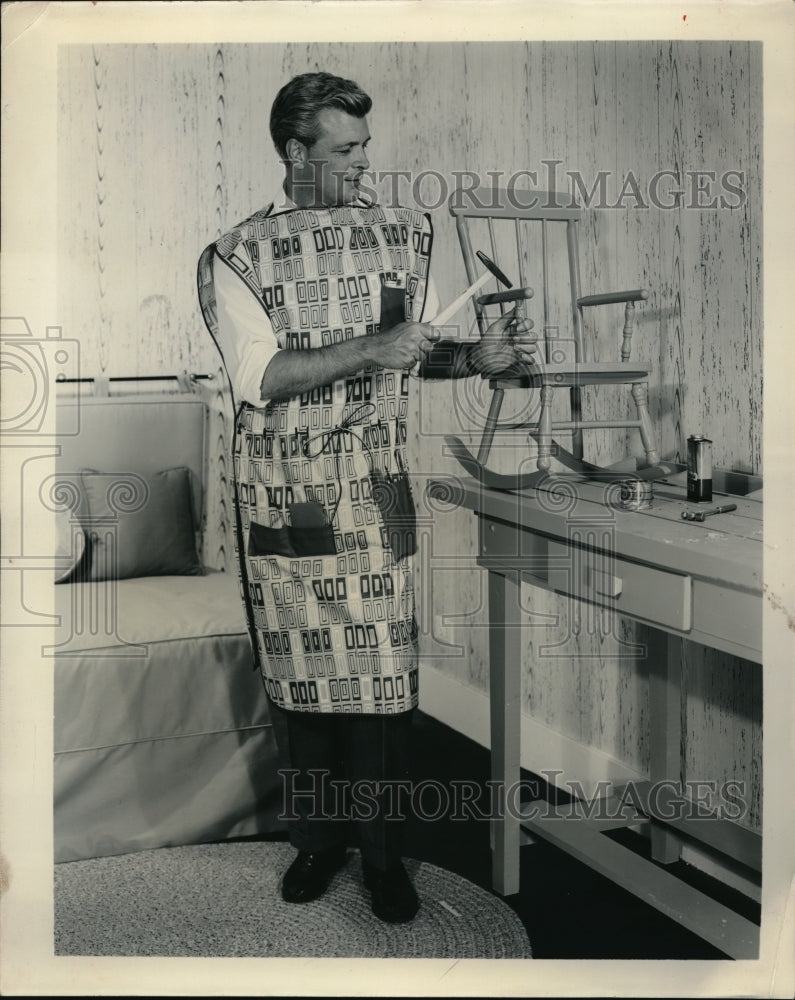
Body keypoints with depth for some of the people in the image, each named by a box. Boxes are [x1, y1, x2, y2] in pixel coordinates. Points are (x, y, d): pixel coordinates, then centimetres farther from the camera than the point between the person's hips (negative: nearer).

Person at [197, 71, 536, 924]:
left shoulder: (403, 234, 6)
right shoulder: (235, 257, -2)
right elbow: (257, 378, -12)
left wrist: (477, 357, -7)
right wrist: (368, 350, -20)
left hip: (375, 492, 1)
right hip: (281, 498, -1)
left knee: (381, 673, 2)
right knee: (300, 673, 9)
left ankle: (383, 852, 18)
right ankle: (316, 838, 28)